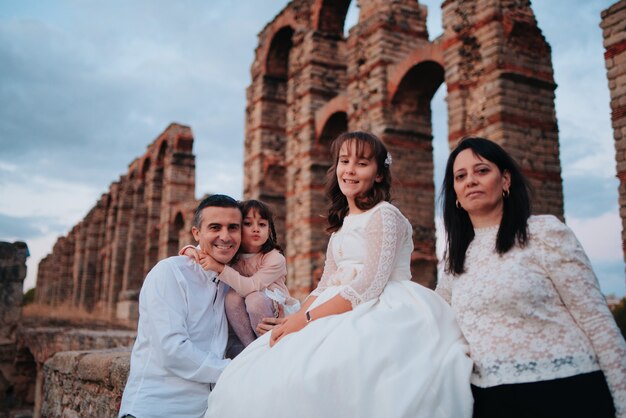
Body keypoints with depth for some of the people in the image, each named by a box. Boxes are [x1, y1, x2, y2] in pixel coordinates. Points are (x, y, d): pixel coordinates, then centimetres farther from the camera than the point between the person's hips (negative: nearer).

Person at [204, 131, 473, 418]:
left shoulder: (384, 215, -6)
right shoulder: (342, 223, 19)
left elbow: (369, 285, -16)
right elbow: (325, 286, 14)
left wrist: (307, 318, -17)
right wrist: (294, 318, -5)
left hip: (382, 317, -7)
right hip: (343, 315, 7)